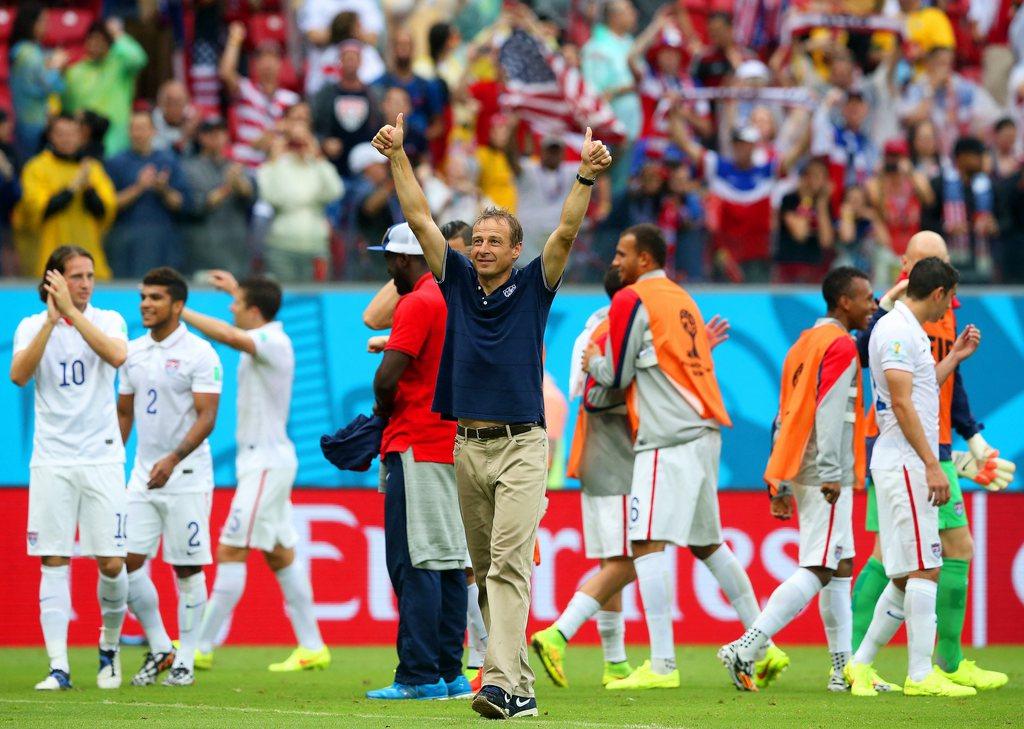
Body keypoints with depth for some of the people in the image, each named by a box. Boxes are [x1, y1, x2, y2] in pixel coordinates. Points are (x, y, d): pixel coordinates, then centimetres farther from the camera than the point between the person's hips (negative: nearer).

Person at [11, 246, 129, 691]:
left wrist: (72, 312, -19)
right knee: (54, 563, -4)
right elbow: (19, 375, -13)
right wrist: (51, 321, -19)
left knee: (111, 563, -3)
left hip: (101, 458, 0)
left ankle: (109, 646, 21)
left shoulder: (108, 321, 4)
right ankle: (58, 666, -4)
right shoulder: (32, 327, 5)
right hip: (51, 462, 0)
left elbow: (117, 355, -18)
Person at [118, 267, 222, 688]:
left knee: (187, 570, 0)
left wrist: (173, 459, -27)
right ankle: (159, 649, 14)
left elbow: (206, 417, -15)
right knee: (127, 562, -1)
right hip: (143, 476, 6)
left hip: (186, 477, -6)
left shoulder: (199, 354, -9)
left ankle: (185, 662, 8)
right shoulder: (133, 352, 11)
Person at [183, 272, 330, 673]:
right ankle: (312, 647, 12)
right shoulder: (270, 337, 11)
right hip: (268, 462, 10)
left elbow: (230, 336, -37)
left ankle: (202, 647, -11)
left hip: (266, 464, -10)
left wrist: (181, 312, -31)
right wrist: (236, 289, 45)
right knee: (281, 556, 10)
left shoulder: (271, 342, -17)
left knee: (231, 552, -10)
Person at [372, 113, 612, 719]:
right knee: (486, 568, 8)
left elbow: (567, 233, -9)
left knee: (510, 562, -15)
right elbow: (420, 219, 7)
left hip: (522, 446, -5)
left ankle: (503, 684, -26)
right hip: (468, 445, 5)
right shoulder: (459, 281, 10)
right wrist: (397, 156, 2)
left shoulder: (533, 287, 2)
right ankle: (520, 685, 16)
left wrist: (587, 177, -22)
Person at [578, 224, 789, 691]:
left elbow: (615, 376, -4)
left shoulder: (631, 301, -6)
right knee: (707, 543, 18)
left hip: (667, 440, -9)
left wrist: (591, 362, 14)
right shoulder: (682, 299, 19)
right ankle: (765, 648, 19)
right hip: (704, 432, 9)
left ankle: (662, 666, -18)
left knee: (648, 544, -11)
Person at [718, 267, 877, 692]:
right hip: (824, 476, -10)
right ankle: (745, 650, -19)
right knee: (818, 571, -11)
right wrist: (831, 476, -23)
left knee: (840, 568, 14)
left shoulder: (804, 344, 18)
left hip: (800, 474, 10)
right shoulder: (841, 346, -9)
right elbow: (829, 413, -19)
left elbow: (784, 417, 18)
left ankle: (844, 670, 15)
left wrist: (781, 484, 19)